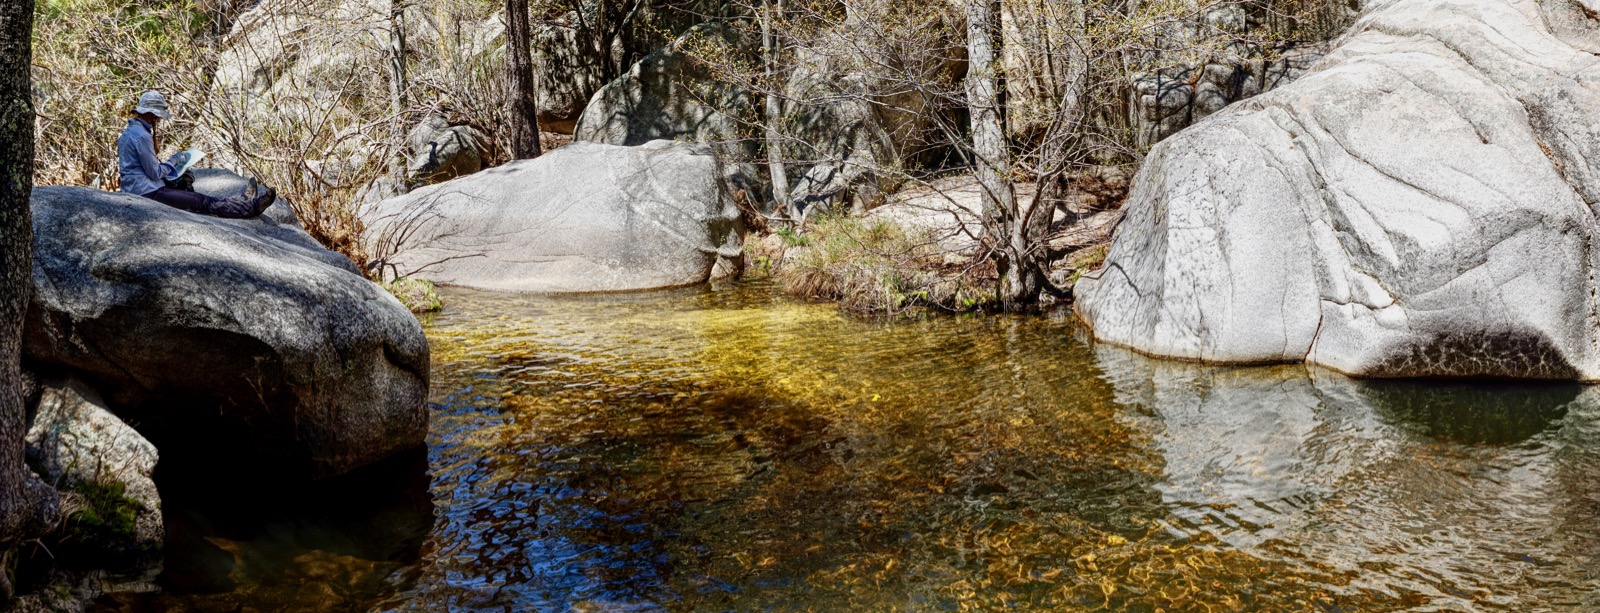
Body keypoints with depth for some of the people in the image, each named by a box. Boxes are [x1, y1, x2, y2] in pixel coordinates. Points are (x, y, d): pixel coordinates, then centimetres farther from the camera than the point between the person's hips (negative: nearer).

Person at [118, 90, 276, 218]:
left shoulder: (129, 132, 15)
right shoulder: (142, 136, -17)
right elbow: (155, 173, -15)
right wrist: (173, 161, 1)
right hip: (147, 192, -10)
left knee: (197, 197, 13)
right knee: (201, 201, -8)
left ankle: (242, 202, 18)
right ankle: (252, 207, -6)